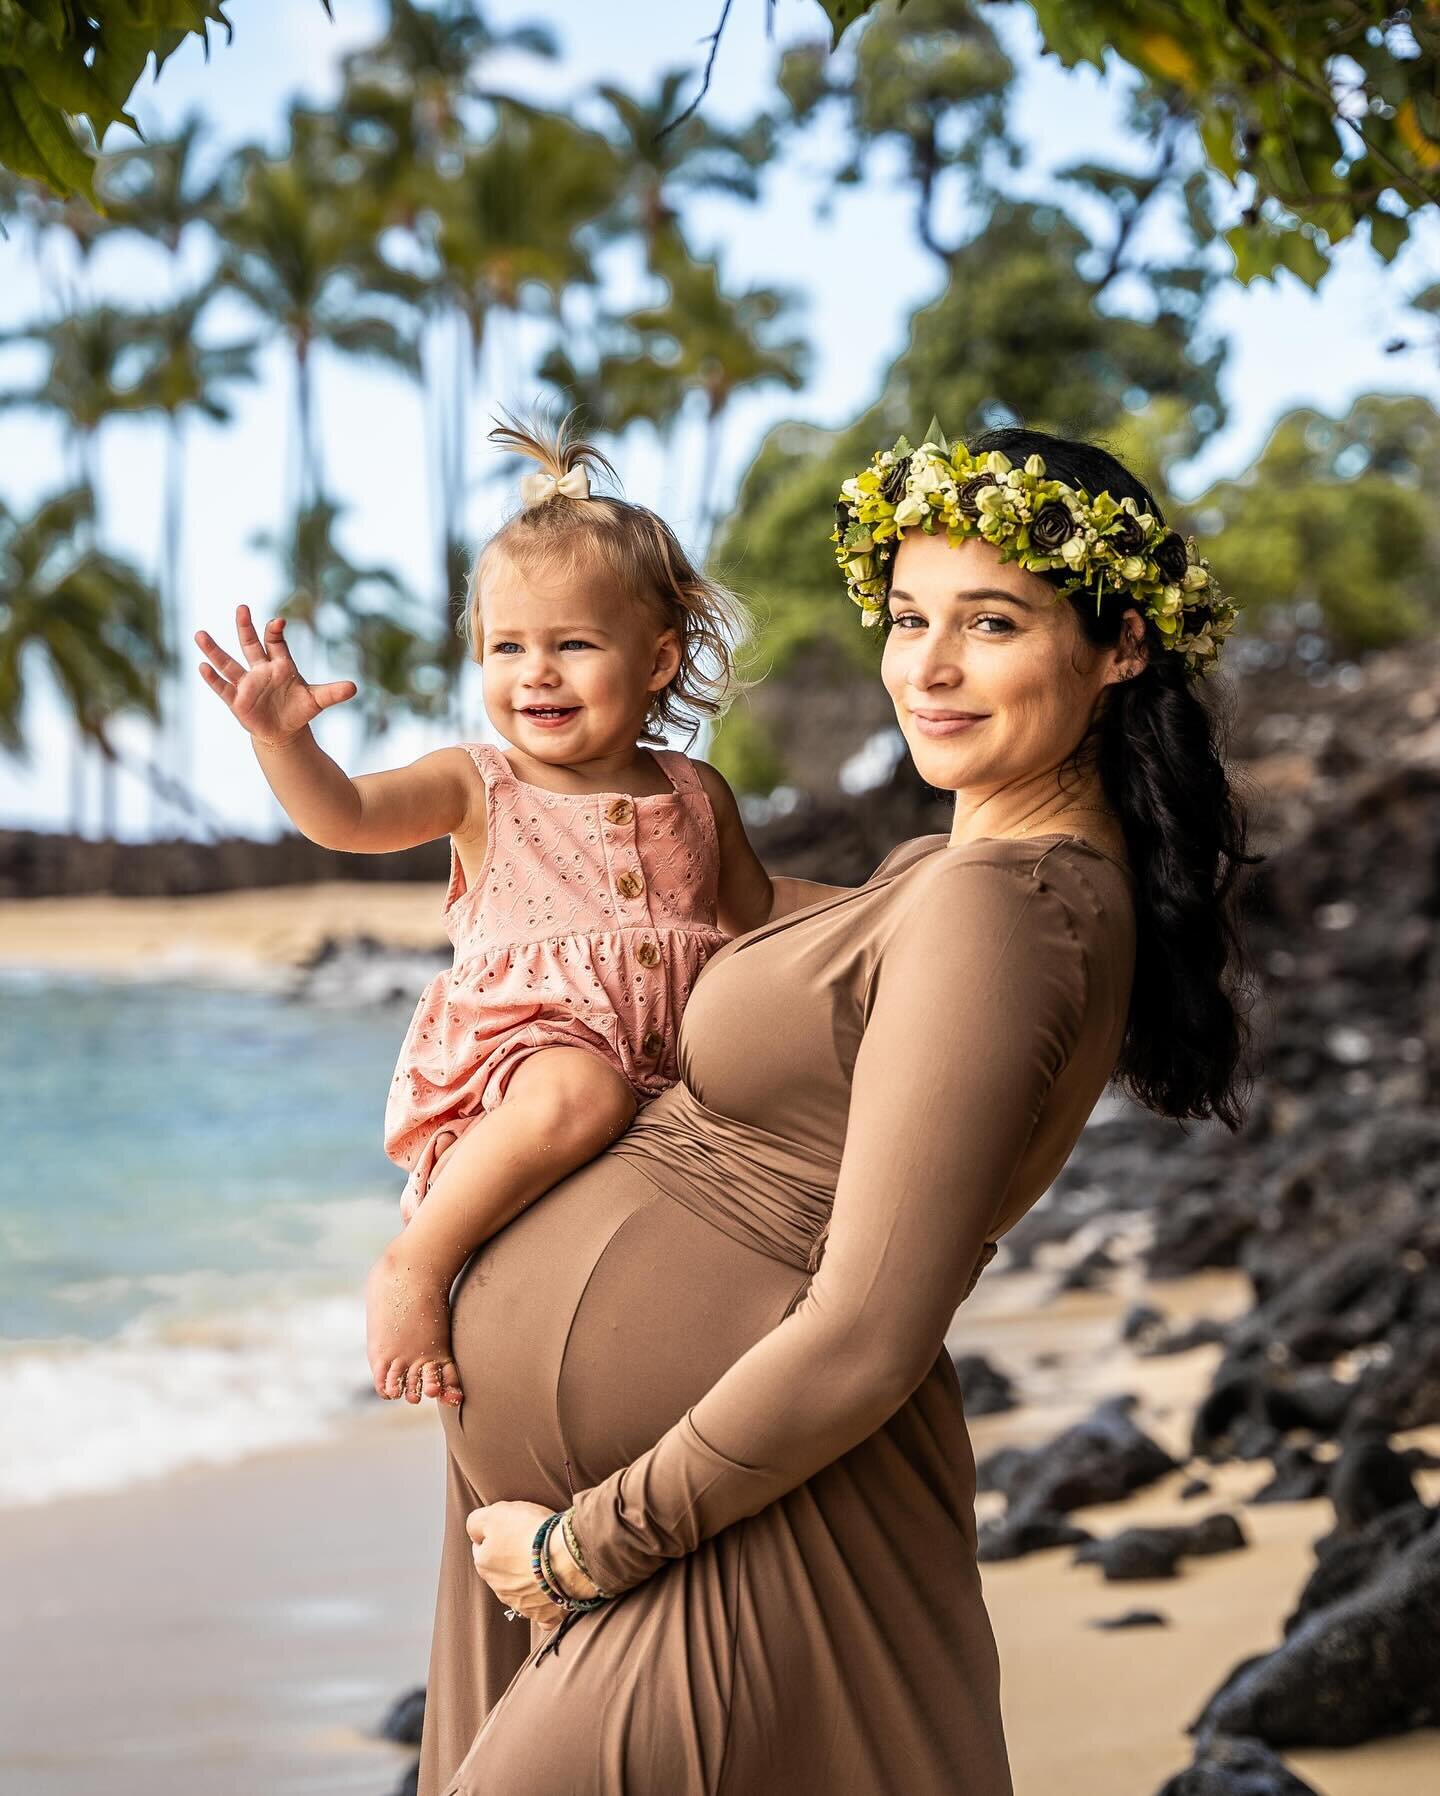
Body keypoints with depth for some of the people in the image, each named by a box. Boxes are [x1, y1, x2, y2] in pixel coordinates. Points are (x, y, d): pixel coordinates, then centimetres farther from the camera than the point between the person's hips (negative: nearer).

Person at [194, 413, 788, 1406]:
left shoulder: (698, 795, 15)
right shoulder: (478, 787, 5)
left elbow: (759, 916, 29)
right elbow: (346, 815, -11)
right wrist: (282, 736, -29)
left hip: (680, 1062, 6)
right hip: (529, 1042, -6)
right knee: (582, 1096, -38)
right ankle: (414, 1265, -24)